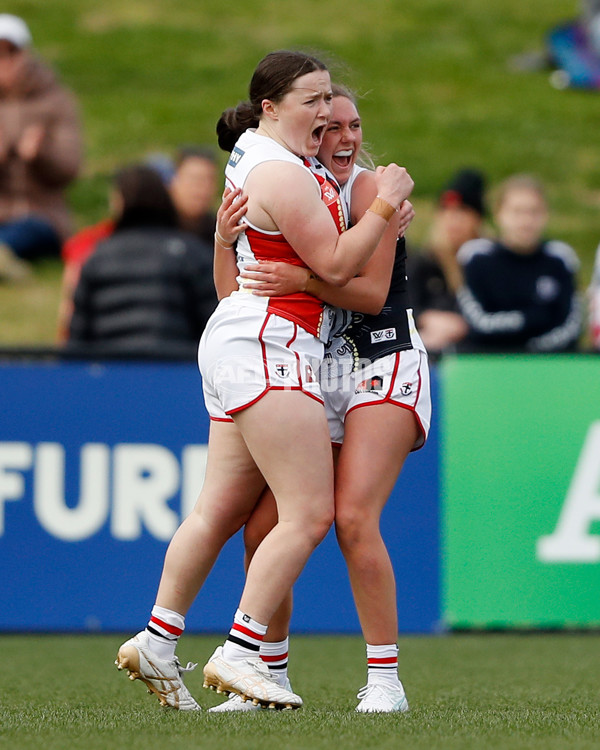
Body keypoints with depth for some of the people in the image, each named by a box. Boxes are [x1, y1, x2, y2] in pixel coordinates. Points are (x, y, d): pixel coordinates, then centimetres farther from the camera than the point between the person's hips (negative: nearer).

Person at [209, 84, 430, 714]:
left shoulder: (369, 190, -7)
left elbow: (371, 291, -14)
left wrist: (303, 280, -28)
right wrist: (225, 240, -12)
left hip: (384, 368, -5)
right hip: (316, 376, 6)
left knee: (354, 520, -20)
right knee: (262, 529, -2)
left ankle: (385, 679, -13)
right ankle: (270, 675, 13)